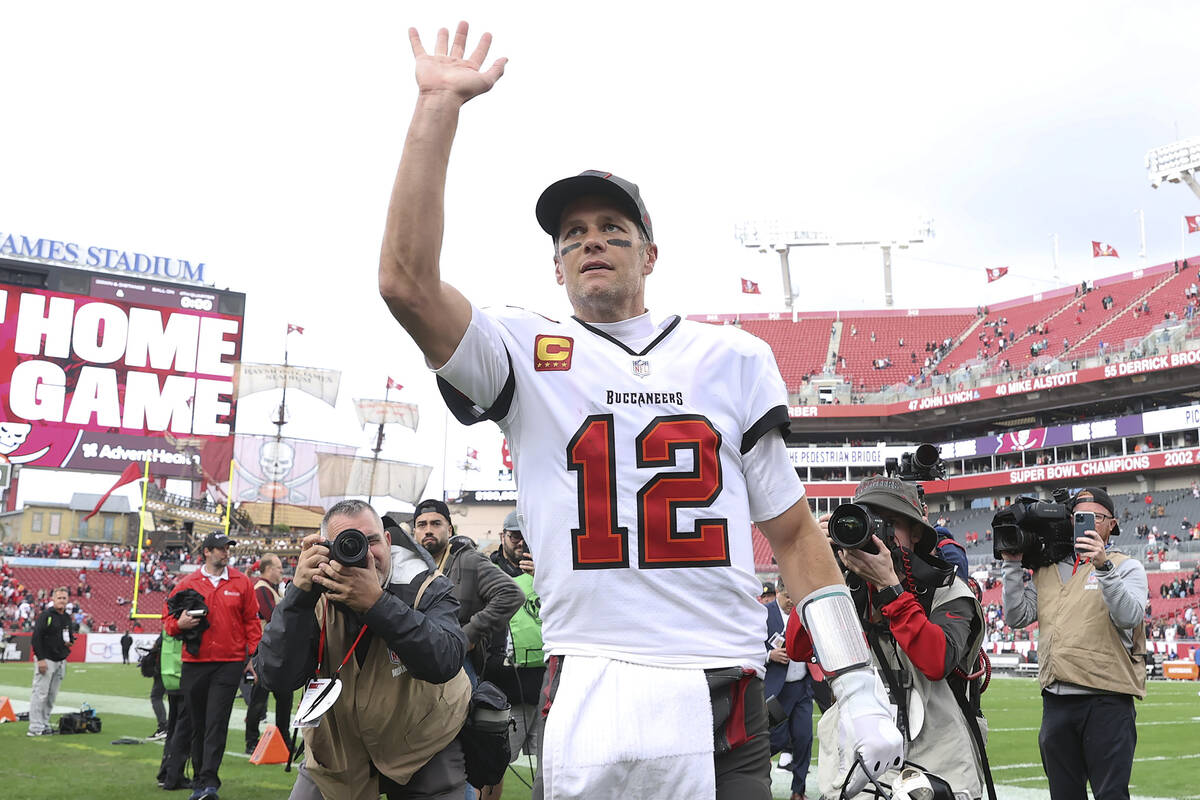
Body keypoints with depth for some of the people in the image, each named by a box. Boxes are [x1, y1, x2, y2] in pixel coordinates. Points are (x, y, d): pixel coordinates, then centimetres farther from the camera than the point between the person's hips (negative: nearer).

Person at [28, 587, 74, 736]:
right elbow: (36, 637, -12)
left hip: (61, 661, 7)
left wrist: (70, 642, 3)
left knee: (52, 695, 8)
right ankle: (35, 727, -5)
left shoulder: (67, 618, 15)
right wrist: (40, 659, -17)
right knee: (40, 693, -7)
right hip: (46, 660, -7)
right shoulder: (45, 615, -7)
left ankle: (44, 724, 14)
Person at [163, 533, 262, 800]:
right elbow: (169, 619, 11)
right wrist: (179, 624, -12)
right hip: (194, 663, 2)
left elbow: (251, 620, 7)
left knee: (216, 723, -8)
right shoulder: (188, 583, 5)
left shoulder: (241, 582, 5)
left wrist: (253, 654, 0)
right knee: (198, 724, 10)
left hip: (229, 663, -2)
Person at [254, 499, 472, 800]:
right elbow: (276, 678, -24)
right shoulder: (318, 598, -13)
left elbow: (444, 662, -35)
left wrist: (376, 603, -42)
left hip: (425, 750, -2)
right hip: (338, 749, 2)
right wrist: (299, 592, -32)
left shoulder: (427, 588, -17)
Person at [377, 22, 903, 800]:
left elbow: (794, 531, 10)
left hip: (724, 706, 1)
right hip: (586, 705, -1)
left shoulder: (733, 357, 11)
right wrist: (439, 105, -8)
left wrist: (861, 693, 4)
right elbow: (408, 281, -11)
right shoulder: (529, 356, 7)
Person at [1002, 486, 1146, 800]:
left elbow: (1129, 616, -16)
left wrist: (1103, 566, -26)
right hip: (1056, 701, 4)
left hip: (1107, 700, -4)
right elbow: (1016, 617, 5)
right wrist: (1013, 565, -1)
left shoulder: (1126, 567, 3)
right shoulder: (1047, 571, 14)